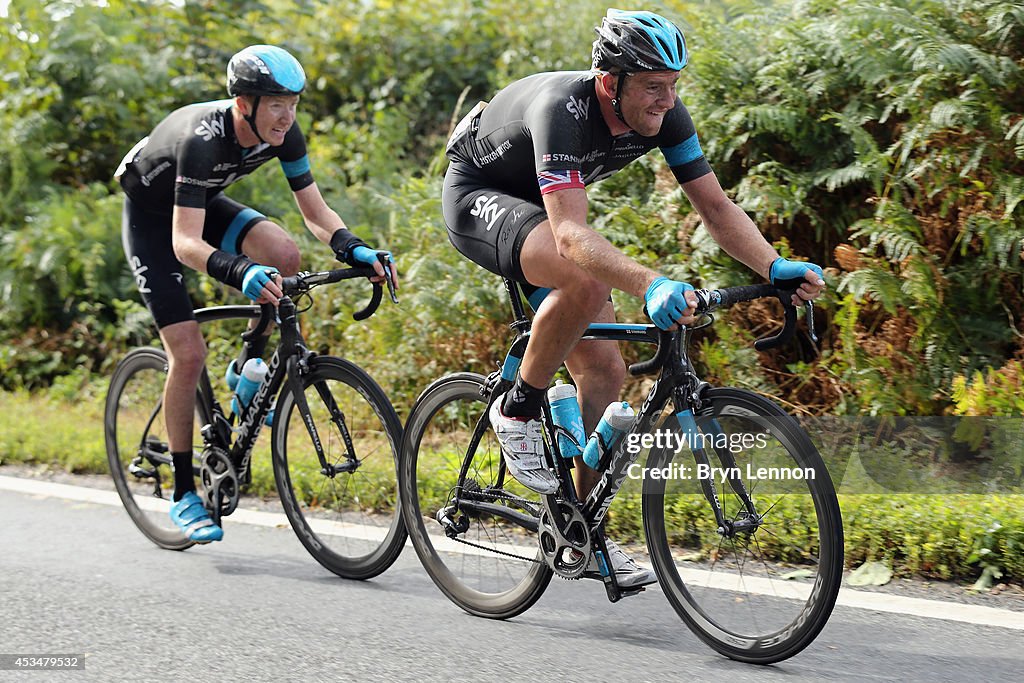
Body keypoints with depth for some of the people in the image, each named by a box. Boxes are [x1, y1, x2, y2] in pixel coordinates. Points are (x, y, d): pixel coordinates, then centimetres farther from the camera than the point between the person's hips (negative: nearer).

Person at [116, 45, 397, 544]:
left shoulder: (283, 135, -20)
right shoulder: (202, 139, -37)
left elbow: (316, 214, -14)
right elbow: (185, 243, -44)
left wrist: (354, 250, -34)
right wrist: (240, 273, -61)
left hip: (205, 202, 6)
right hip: (152, 216, -5)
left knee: (284, 256, -24)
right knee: (188, 354, -14)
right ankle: (183, 493, 0)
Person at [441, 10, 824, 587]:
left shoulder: (664, 114, -17)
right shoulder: (562, 110, -37)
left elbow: (715, 204, -14)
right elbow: (572, 234, -48)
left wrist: (776, 267, -31)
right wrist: (651, 284, -63)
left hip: (541, 207, 7)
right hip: (478, 198, -7)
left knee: (604, 370, -3)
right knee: (588, 282, -37)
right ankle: (518, 409, -14)